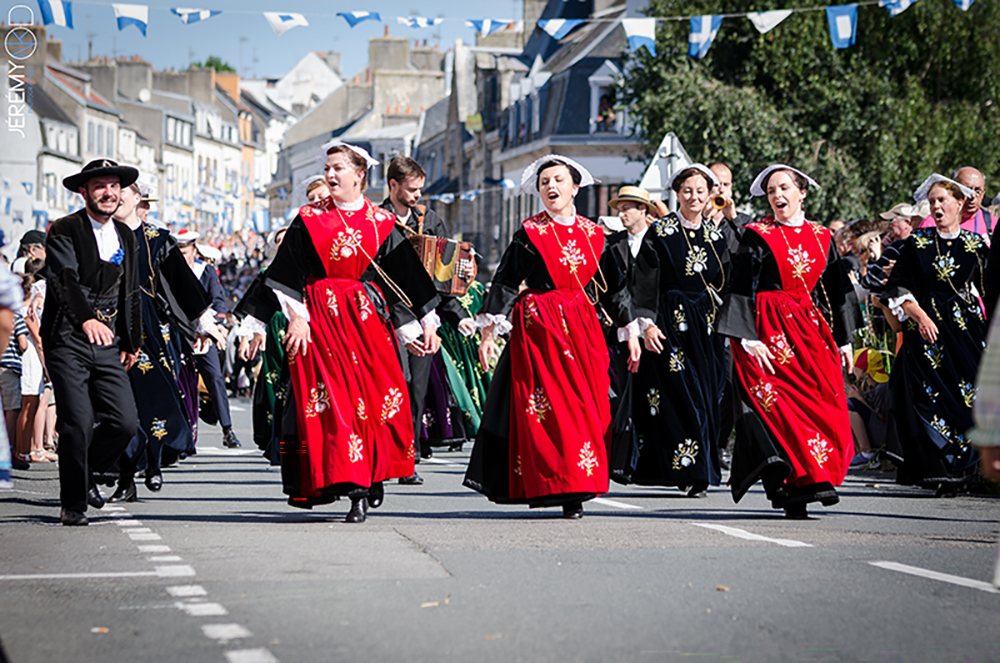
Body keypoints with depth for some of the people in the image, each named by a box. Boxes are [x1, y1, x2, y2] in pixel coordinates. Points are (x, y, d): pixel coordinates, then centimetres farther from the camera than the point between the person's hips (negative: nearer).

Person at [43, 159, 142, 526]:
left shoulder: (125, 236, 14)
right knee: (78, 423, -11)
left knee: (125, 422, -6)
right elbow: (65, 279, -20)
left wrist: (132, 341, 19)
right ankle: (73, 503, 6)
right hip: (67, 341, -5)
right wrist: (87, 319, -35)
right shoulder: (64, 231, -5)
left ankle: (86, 471, 22)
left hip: (108, 344, 5)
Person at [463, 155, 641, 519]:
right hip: (539, 327, -4)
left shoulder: (593, 235, 10)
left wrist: (631, 333, 16)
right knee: (547, 406, -9)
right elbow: (505, 282, -2)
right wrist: (489, 331, -10)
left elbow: (614, 285, 16)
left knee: (587, 406, 1)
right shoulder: (530, 234, 0)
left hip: (583, 329, 4)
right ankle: (552, 485, -7)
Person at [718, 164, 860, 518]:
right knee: (784, 404, -16)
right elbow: (740, 289, -4)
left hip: (813, 330, 5)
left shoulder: (821, 237, 14)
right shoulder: (757, 236, 1)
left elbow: (838, 291, 19)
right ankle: (806, 480, -17)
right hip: (771, 330, -5)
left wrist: (844, 339, 14)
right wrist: (748, 338, -14)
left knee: (826, 405, -4)